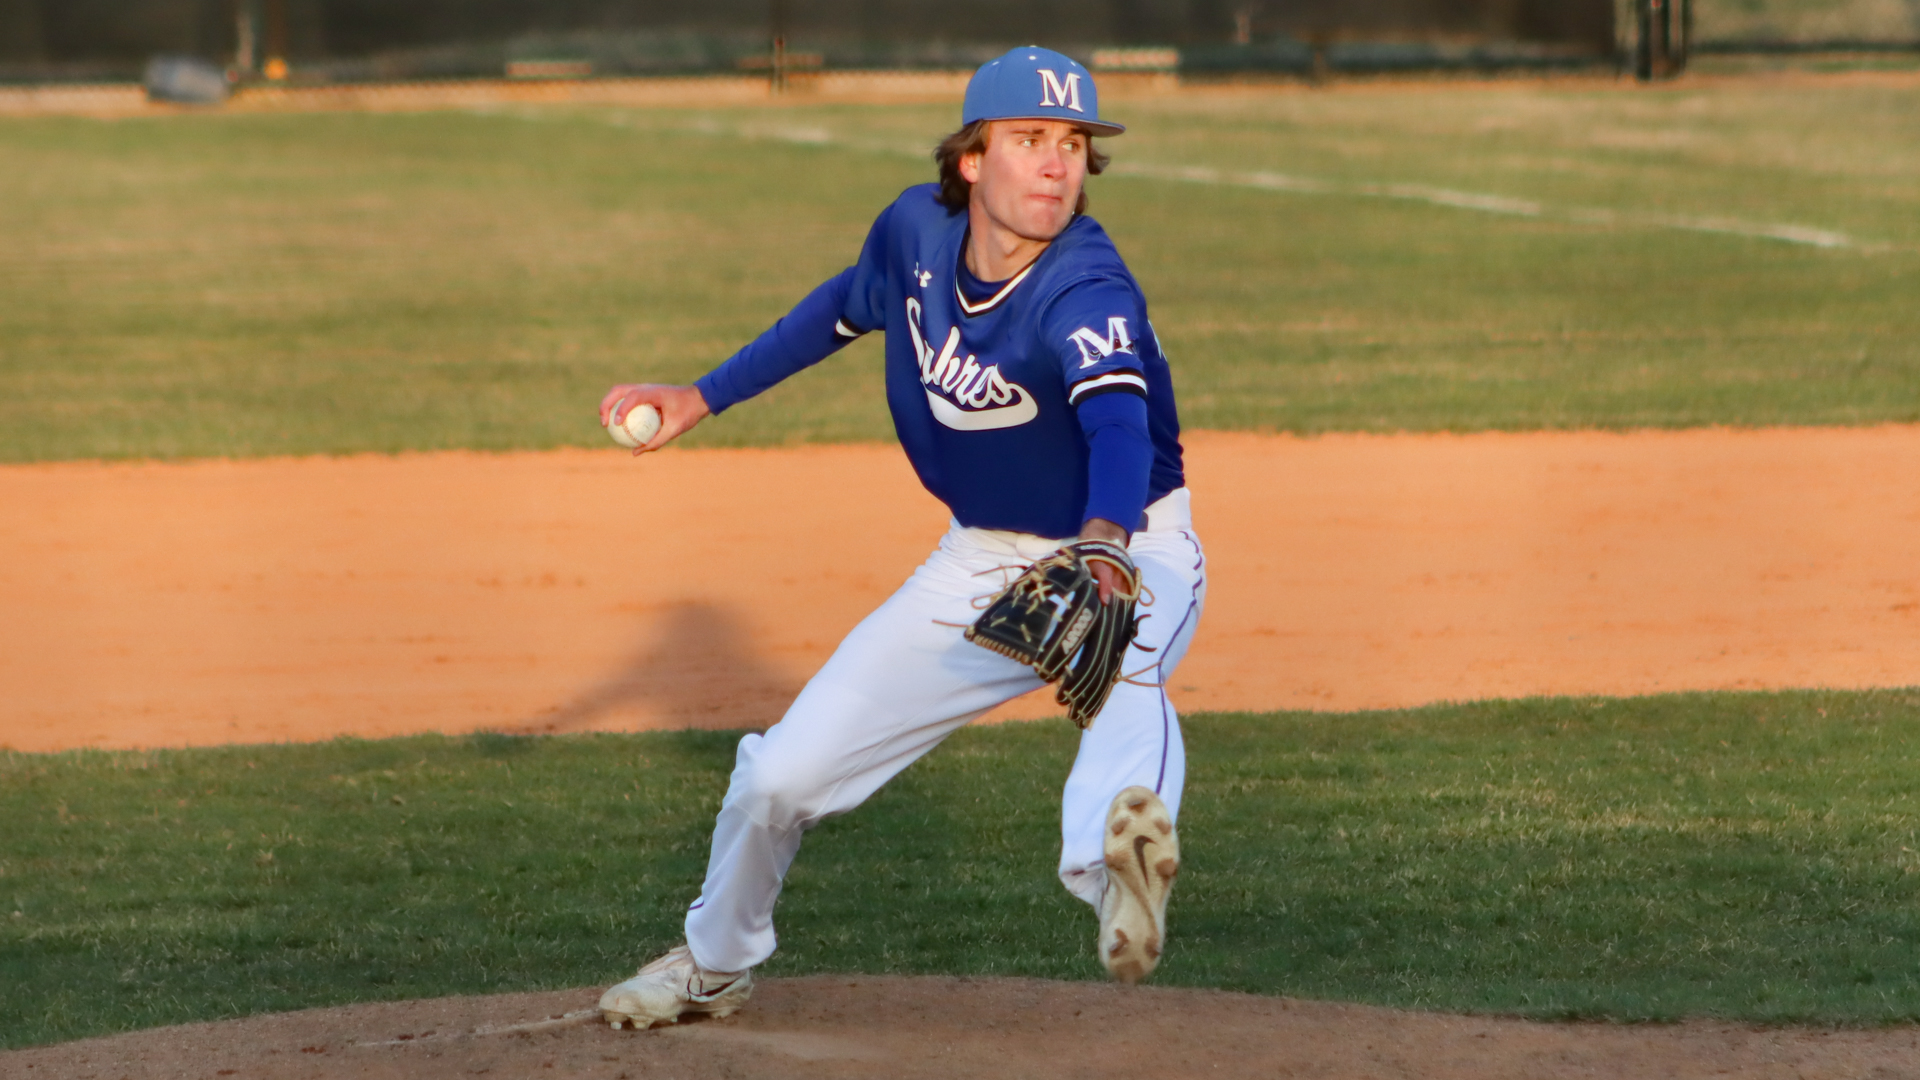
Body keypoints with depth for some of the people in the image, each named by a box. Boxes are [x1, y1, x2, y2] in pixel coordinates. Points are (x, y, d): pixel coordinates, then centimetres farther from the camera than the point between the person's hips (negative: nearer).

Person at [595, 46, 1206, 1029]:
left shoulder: (1086, 293, -30)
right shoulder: (916, 230, -10)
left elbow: (1118, 424, -50)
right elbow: (847, 306, 14)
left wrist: (1103, 542, -70)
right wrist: (702, 399, 17)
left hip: (1131, 550, -6)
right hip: (981, 561, 6)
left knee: (1122, 674, -43)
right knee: (780, 776, 6)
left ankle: (1112, 868, -73)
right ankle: (714, 966, 35)